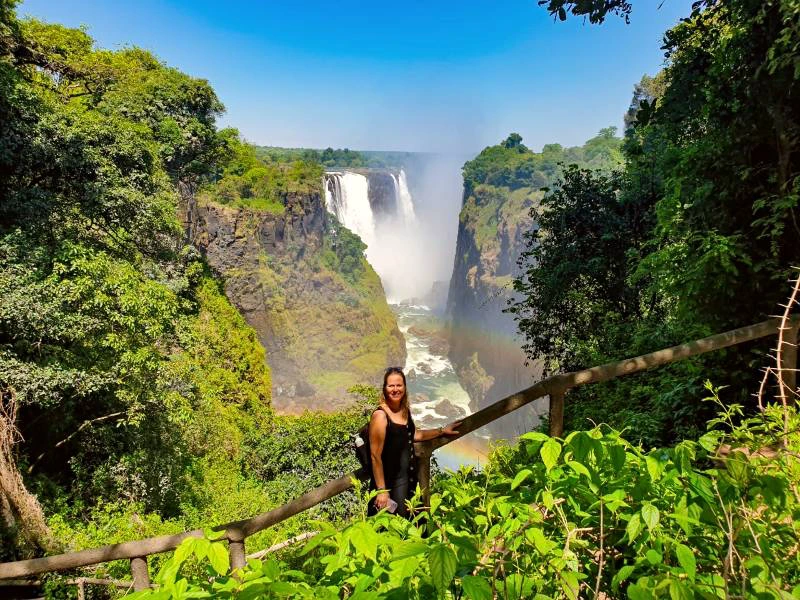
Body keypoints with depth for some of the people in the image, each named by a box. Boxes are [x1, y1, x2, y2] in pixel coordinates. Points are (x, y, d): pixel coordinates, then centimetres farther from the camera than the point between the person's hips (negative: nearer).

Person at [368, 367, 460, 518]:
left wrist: (442, 431, 25)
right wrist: (382, 490, -19)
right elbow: (375, 456, -18)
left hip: (408, 478, 7)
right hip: (388, 482, -7)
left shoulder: (405, 410, 4)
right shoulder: (380, 416, -18)